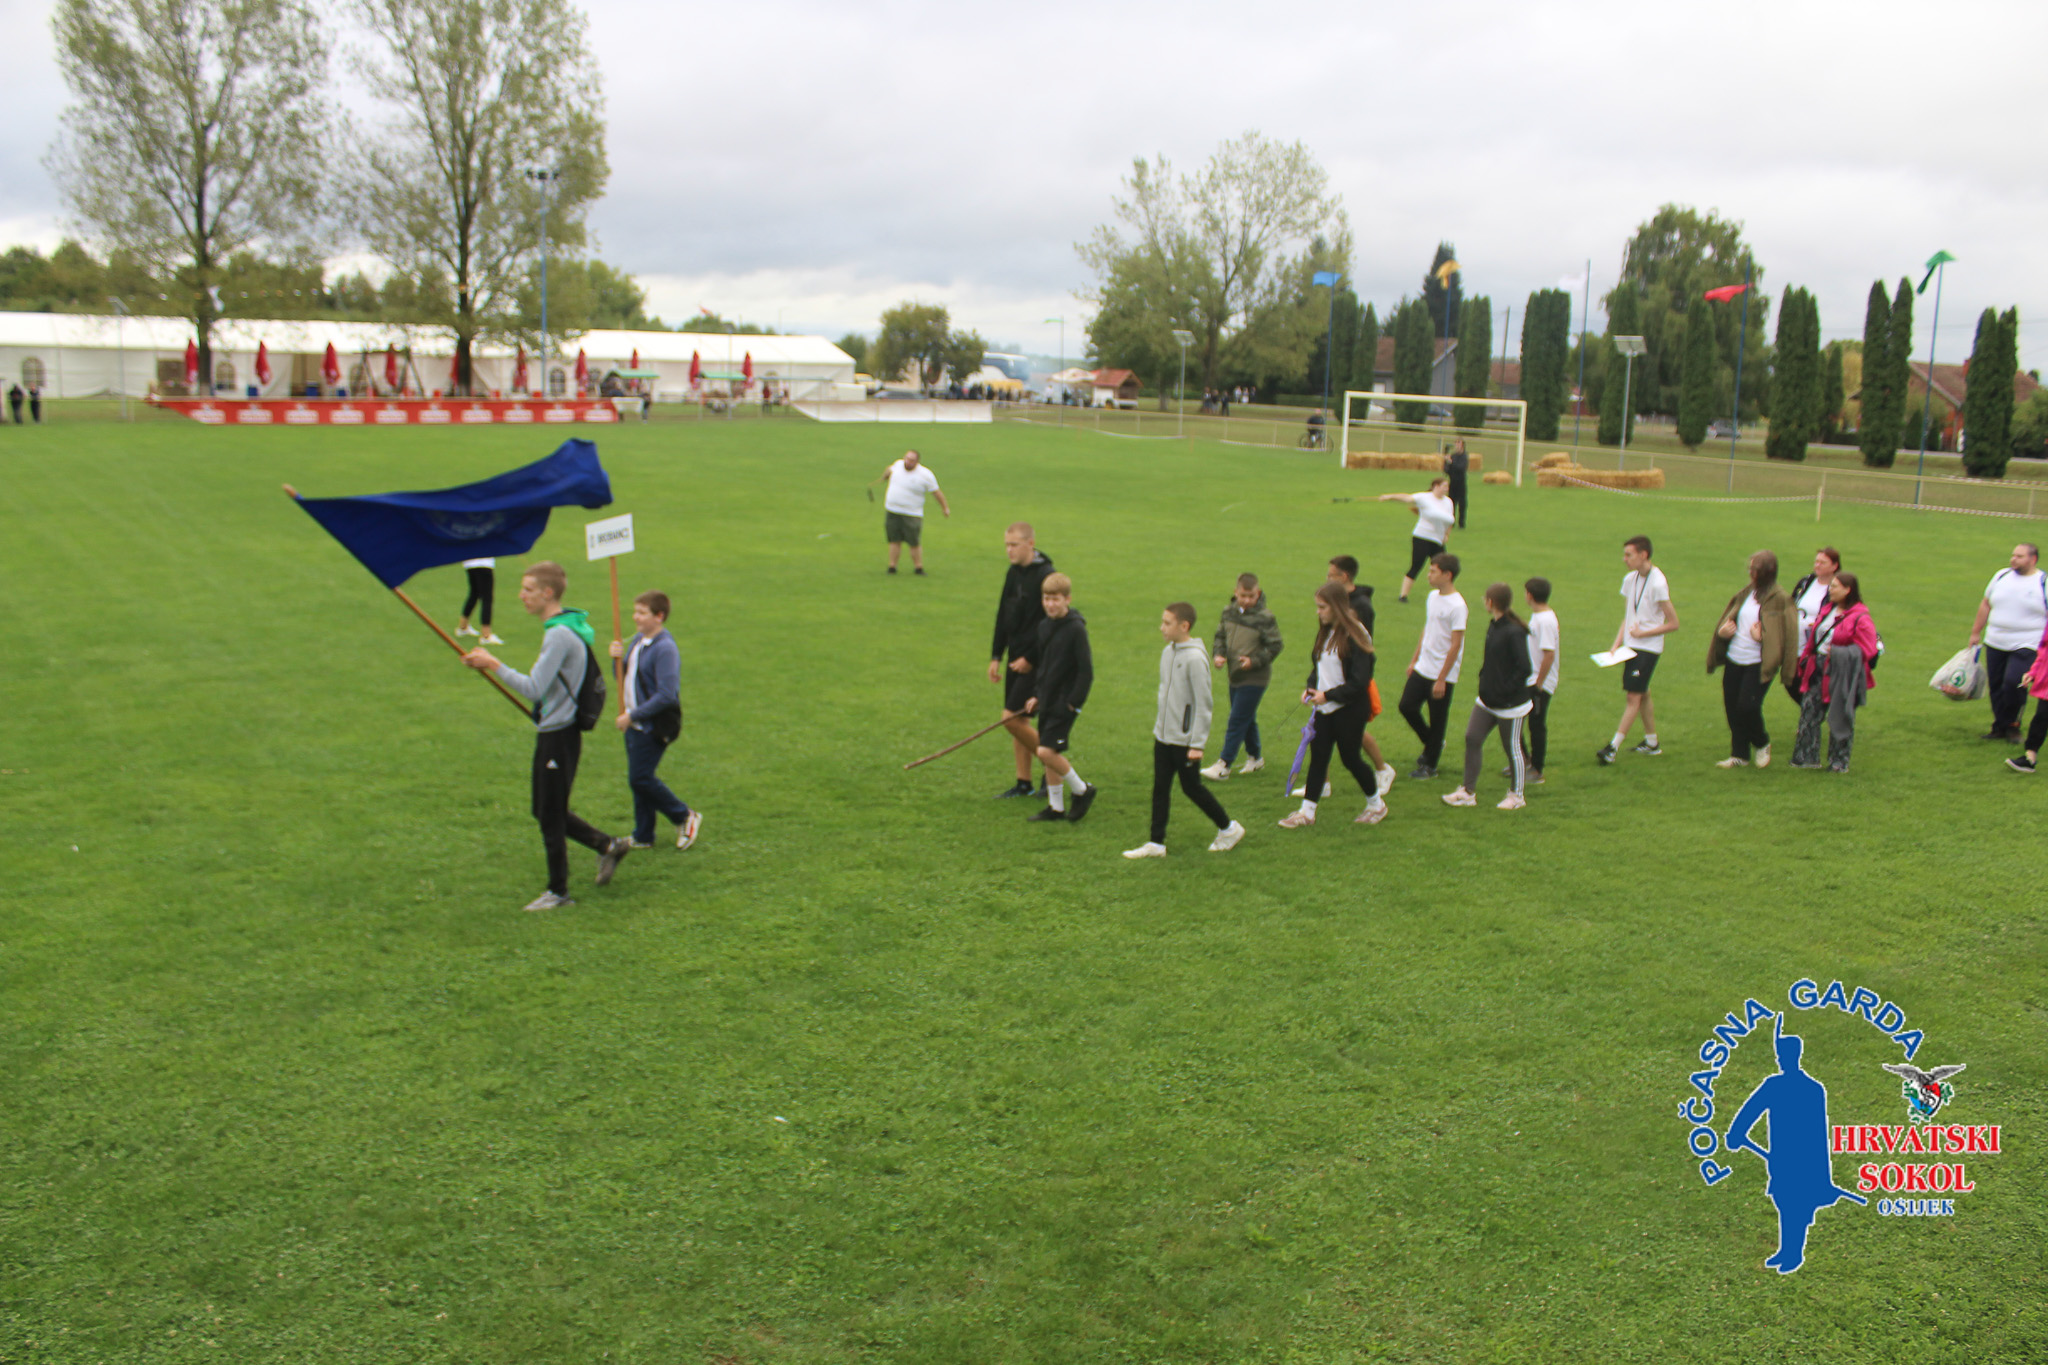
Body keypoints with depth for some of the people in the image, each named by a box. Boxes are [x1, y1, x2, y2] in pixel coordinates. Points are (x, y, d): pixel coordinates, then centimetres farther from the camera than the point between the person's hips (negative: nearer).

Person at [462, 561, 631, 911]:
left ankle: (558, 892, 15)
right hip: (554, 731, 10)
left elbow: (533, 688, -25)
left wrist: (493, 664, -20)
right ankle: (609, 846, 25)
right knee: (547, 812, 18)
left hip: (558, 736, -10)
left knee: (550, 816, 3)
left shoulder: (559, 635, -21)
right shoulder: (568, 627, 10)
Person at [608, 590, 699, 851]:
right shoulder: (638, 641, 10)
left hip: (654, 727, -9)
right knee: (638, 780, 13)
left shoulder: (665, 649, -19)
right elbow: (624, 678, 18)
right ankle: (643, 837, 24)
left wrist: (633, 715, -21)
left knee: (640, 778, -7)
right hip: (634, 724, 9)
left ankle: (685, 817, 10)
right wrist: (618, 658, -2)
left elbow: (667, 695, -24)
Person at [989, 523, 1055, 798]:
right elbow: (1003, 616, 16)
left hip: (1034, 661, -8)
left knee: (1011, 718, -10)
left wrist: (1029, 658, -17)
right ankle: (1023, 783, 18)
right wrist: (996, 656, 12)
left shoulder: (1045, 576, -16)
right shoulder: (1013, 572, 9)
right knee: (1016, 721, 10)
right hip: (1015, 657, 8)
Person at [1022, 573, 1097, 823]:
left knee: (1047, 751, -14)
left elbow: (1086, 670, -15)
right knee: (1049, 754, 11)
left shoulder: (1076, 629, -15)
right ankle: (1056, 806, 22)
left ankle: (1081, 790, 6)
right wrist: (1036, 695, 13)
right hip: (1047, 701, 8)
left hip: (1064, 703, -8)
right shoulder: (1044, 626, 7)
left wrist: (1074, 702, -16)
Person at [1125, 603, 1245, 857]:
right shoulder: (1167, 652, 5)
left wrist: (1197, 743, -16)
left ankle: (1228, 828, 24)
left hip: (1184, 739, -7)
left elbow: (1204, 704, -17)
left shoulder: (1194, 658, -19)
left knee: (1192, 788, 5)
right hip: (1163, 735, 7)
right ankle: (1156, 843, 15)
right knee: (1160, 788, 8)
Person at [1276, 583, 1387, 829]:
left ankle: (1376, 804, 28)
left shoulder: (1354, 636, -18)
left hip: (1349, 710, -7)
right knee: (1317, 757, 7)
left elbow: (1360, 681, -19)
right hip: (1325, 709, 7)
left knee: (1350, 758, 6)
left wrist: (1328, 695, -19)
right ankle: (1307, 812, 13)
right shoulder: (1325, 633, 6)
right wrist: (1310, 688, -2)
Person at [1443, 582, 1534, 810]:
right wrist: (1485, 680, 8)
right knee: (1472, 738, 6)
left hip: (1510, 704, -8)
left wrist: (1506, 690, -20)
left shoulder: (1514, 632, -22)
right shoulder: (1494, 626, 6)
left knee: (1512, 748, 6)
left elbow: (1524, 668, -24)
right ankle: (1468, 791, 14)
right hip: (1488, 699, 9)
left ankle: (1516, 795, 23)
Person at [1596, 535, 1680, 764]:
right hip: (1632, 646, 8)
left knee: (1633, 696, -8)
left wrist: (1643, 633, -12)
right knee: (1642, 694, 15)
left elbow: (1673, 623, -13)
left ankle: (1614, 745, -9)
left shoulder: (1657, 584, -16)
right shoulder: (1629, 579, 7)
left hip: (1648, 648, -8)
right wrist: (1616, 646, 3)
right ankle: (1651, 742, 26)